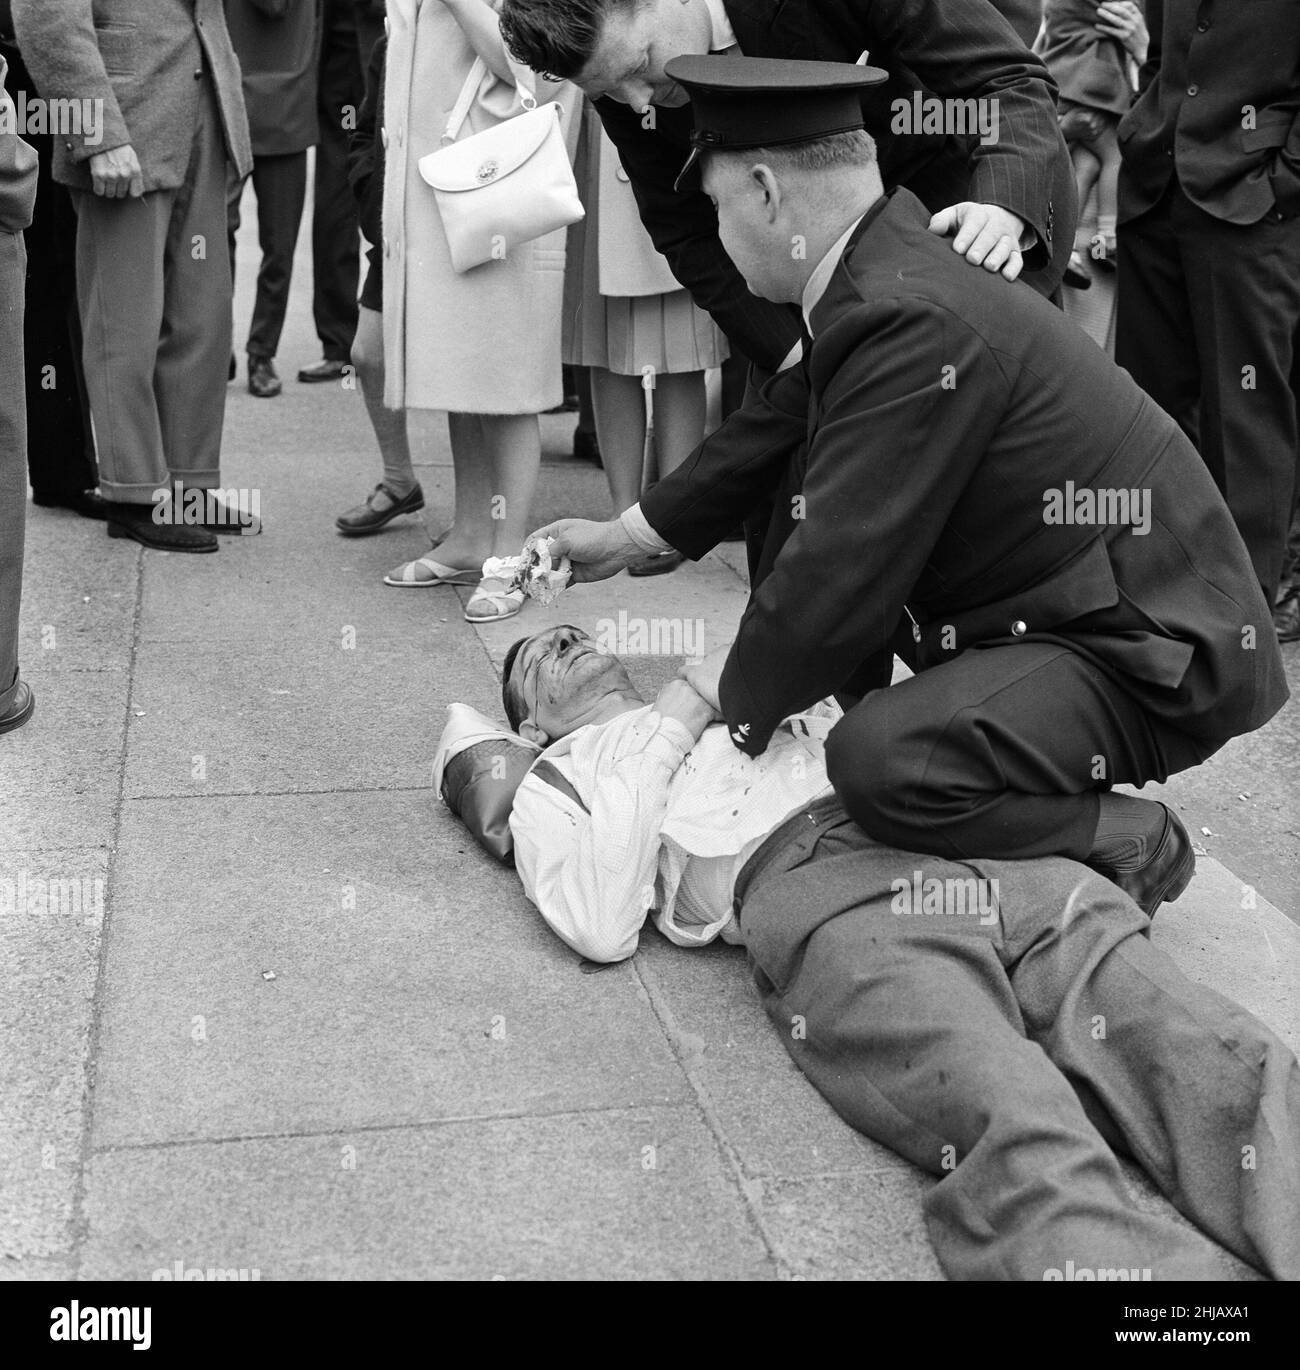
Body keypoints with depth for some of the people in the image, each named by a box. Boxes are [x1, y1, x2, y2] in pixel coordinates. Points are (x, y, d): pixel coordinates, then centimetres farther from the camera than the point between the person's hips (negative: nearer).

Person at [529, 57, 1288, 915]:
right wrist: (629, 536, 22)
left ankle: (1128, 842, -4)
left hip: (1154, 662, -9)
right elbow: (780, 424, 16)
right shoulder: (889, 259, 2)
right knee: (803, 491, 11)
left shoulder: (914, 322, -28)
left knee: (881, 763, -30)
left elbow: (842, 570, -25)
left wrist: (736, 695, -8)